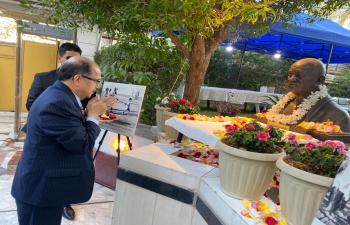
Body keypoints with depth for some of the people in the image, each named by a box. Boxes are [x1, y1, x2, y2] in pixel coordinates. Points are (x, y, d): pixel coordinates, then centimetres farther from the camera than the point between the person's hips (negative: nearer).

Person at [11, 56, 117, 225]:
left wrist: (93, 111, 4)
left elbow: (77, 130, 11)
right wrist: (93, 114, -14)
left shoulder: (60, 96, 5)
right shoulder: (57, 103, -27)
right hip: (41, 189, -10)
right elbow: (83, 144, -26)